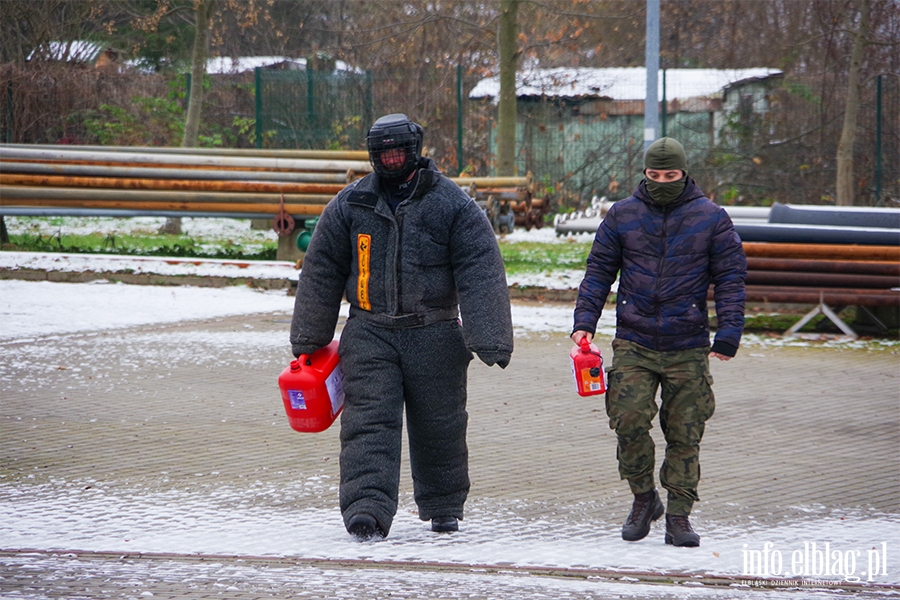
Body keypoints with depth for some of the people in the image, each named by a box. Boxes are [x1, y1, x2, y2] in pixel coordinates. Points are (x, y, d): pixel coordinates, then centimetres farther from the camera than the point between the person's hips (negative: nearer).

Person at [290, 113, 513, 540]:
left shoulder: (454, 206, -2)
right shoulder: (350, 206, 6)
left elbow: (480, 275, -7)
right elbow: (321, 273, 11)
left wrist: (490, 340, -16)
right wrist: (308, 341, 12)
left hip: (434, 338, -1)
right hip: (369, 333, 1)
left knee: (439, 425, 9)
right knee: (368, 423, -11)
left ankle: (444, 508, 26)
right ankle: (367, 509, -19)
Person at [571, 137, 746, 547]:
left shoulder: (711, 218, 4)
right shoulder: (622, 216, 7)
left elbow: (730, 277, 4)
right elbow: (598, 271, 10)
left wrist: (729, 333, -6)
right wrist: (584, 321, -2)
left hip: (688, 349, 0)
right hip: (633, 344, 1)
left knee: (684, 434, 1)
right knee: (629, 420, -14)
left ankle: (679, 515, 9)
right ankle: (643, 498, 6)